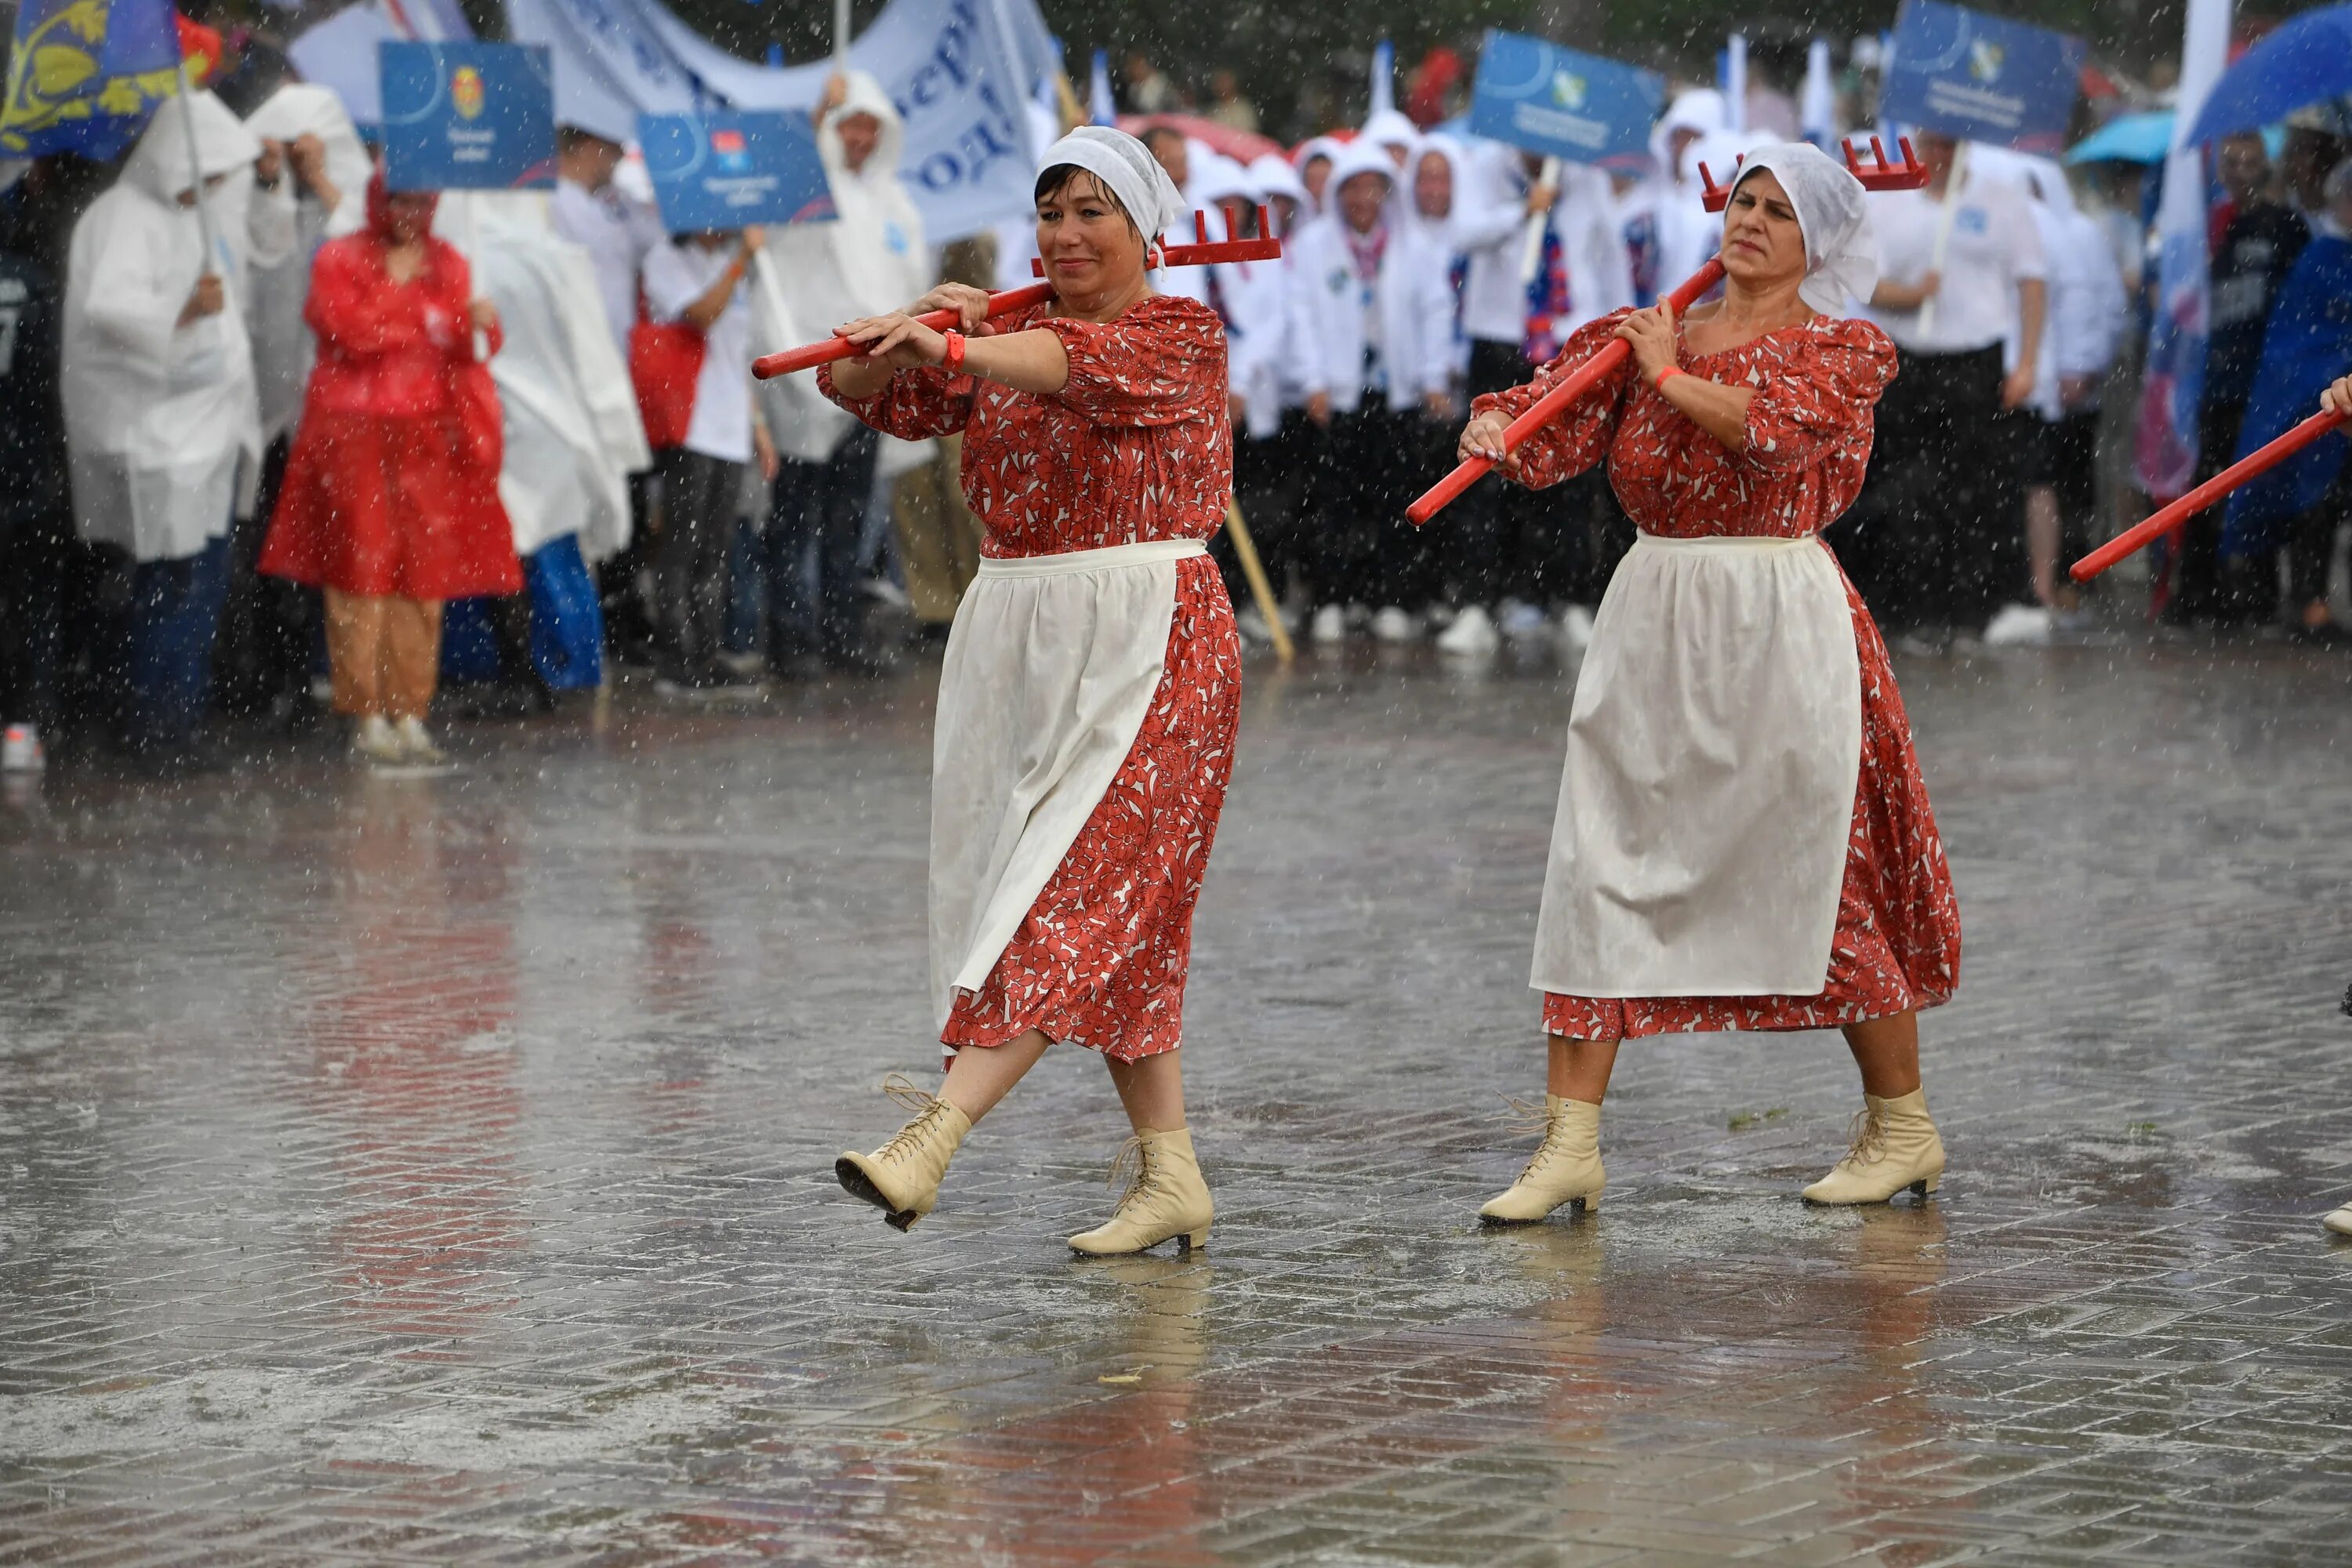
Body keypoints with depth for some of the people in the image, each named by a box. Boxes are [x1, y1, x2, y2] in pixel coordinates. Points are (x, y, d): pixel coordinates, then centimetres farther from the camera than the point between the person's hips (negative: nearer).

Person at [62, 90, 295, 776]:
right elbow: (106, 306, -27)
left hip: (209, 428, 9)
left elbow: (265, 244, 29)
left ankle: (172, 729, 15)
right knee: (175, 582, -9)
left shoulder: (206, 211, 14)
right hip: (155, 432, -9)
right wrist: (182, 311, -39)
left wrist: (269, 183, 12)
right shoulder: (124, 218, -14)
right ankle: (157, 731, -3)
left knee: (201, 584, 9)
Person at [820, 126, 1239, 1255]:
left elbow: (1085, 362, -26)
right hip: (1017, 639, 7)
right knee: (1117, 921, 7)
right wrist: (917, 323, -15)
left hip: (1145, 648, -7)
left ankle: (935, 1133, -27)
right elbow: (858, 386, 7)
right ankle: (1170, 1177, 10)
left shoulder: (1182, 336, -4)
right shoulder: (1003, 339, 14)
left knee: (1077, 891, -15)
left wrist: (952, 348, -42)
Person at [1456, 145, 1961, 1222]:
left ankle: (1902, 1127, 18)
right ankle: (1570, 1145, -2)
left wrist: (1669, 374, -7)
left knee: (1821, 875, 2)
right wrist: (1493, 426, -22)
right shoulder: (1645, 334, 11)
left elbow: (1773, 426, -19)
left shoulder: (1842, 352, 0)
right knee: (1601, 870, -3)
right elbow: (1552, 418, 0)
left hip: (1780, 627, -4)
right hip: (1652, 625, 4)